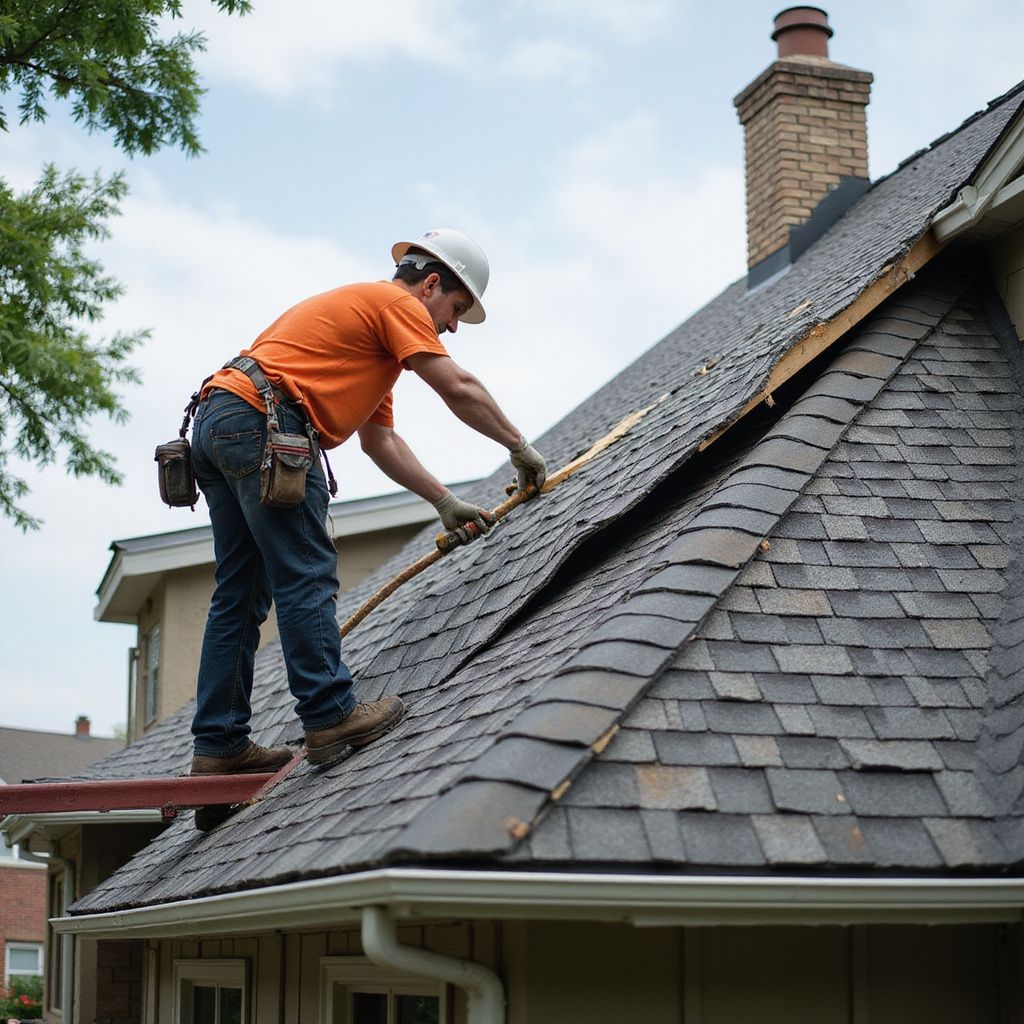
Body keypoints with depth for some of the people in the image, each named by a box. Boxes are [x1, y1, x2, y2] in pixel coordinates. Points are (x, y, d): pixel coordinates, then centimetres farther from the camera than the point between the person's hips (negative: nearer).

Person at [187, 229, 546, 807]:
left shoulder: (365, 316, 33)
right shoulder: (397, 304, 3)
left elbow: (381, 440, 29)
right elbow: (459, 388, -5)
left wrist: (446, 502, 24)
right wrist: (520, 446, 7)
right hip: (264, 419, -10)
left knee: (241, 595, 8)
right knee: (307, 578, -9)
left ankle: (219, 747, 8)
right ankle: (331, 717, -9)